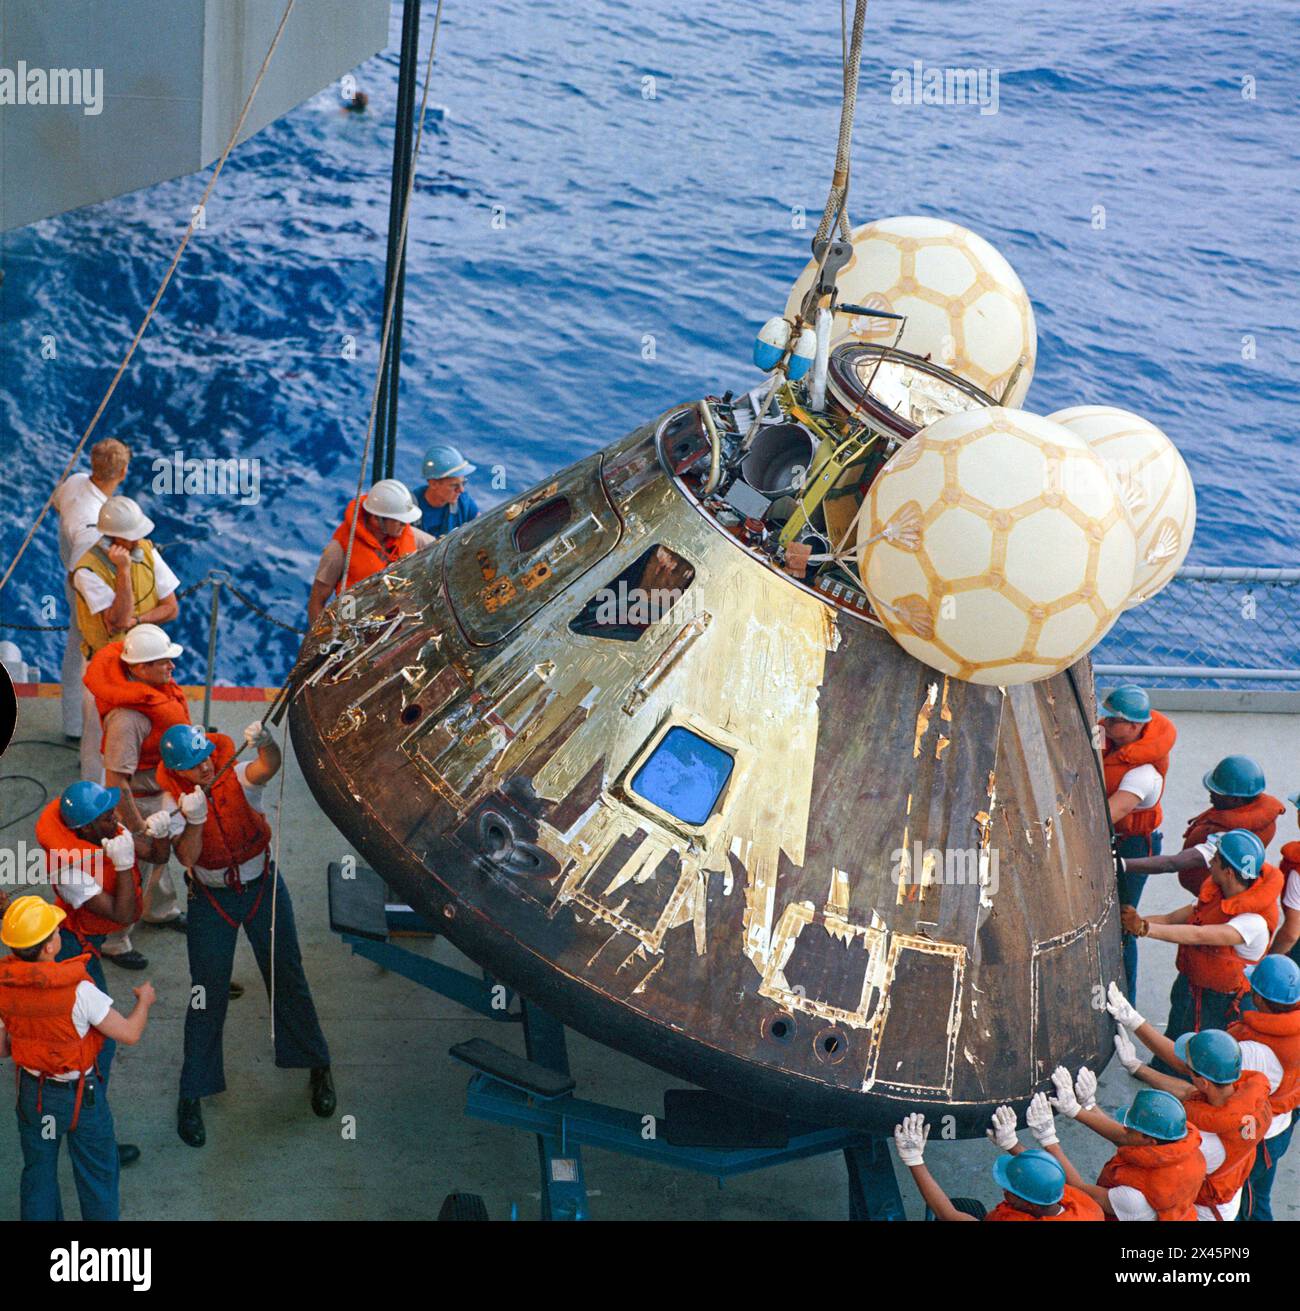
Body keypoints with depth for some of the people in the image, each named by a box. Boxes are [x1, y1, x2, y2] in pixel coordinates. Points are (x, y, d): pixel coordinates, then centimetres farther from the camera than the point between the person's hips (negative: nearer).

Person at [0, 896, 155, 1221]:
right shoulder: (77, 990, -31)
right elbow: (130, 1034, -22)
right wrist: (144, 1001, -2)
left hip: (32, 1092, 4)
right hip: (80, 1093, -4)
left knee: (37, 1172, 23)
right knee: (97, 1174, 18)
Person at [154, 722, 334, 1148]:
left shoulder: (238, 776, -17)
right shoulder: (174, 801, -13)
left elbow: (269, 767, -41)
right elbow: (187, 858, -24)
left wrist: (264, 743, -62)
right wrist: (195, 820, -40)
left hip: (262, 886, 0)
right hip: (211, 898, 0)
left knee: (287, 978, 9)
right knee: (207, 993, 2)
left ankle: (317, 1068, 28)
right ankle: (192, 1094, 14)